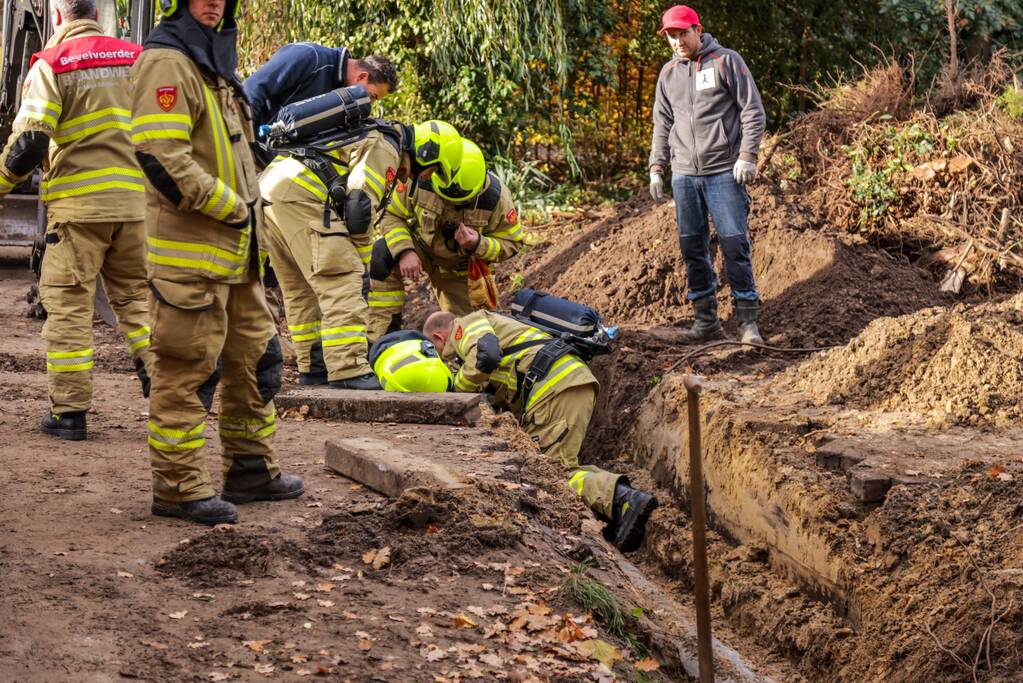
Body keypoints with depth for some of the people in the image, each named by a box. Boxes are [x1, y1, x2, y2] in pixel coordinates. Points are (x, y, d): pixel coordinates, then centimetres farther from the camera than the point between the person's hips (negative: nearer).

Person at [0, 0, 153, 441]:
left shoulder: (52, 66, -4)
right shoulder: (136, 60, 10)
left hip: (78, 203, -4)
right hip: (134, 202, 4)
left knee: (68, 305, 2)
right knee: (136, 296, 16)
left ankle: (69, 410, 2)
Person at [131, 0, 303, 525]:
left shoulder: (213, 60, 19)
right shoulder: (166, 62, -13)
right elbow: (161, 156, -24)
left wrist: (246, 213, 14)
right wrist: (230, 206, -16)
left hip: (234, 252, 10)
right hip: (190, 251, -10)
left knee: (256, 359, 17)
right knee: (187, 373, -4)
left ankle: (251, 471, 28)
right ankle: (178, 487, 4)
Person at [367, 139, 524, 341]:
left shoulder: (496, 197, -28)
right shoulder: (420, 179, -28)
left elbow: (511, 243, -17)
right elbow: (392, 214, -15)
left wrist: (478, 245, -38)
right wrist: (405, 251, -32)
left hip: (459, 267, 1)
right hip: (420, 246, -1)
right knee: (382, 256, -31)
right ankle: (381, 335, -27)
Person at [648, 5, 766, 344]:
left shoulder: (726, 62, -2)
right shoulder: (668, 74, 13)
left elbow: (753, 111, -4)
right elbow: (662, 125, 19)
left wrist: (747, 155, -12)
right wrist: (656, 168, 13)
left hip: (724, 172, -5)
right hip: (684, 174, 5)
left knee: (734, 243, -6)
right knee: (692, 247, 6)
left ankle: (747, 320, -1)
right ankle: (706, 319, 15)